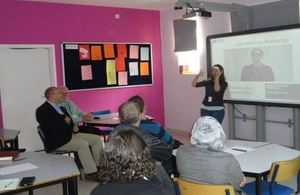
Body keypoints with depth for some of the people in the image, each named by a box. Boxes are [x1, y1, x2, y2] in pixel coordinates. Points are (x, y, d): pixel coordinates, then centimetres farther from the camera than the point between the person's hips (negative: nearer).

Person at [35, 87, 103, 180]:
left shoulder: (60, 107, 17)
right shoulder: (42, 111, -9)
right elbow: (50, 128, -21)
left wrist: (74, 126, 1)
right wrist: (65, 122, -13)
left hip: (70, 134, 9)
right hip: (57, 140, -9)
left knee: (96, 139, -1)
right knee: (83, 144, -30)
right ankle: (90, 173, -25)